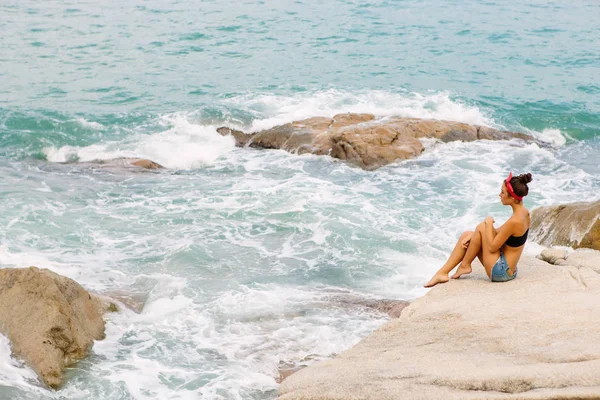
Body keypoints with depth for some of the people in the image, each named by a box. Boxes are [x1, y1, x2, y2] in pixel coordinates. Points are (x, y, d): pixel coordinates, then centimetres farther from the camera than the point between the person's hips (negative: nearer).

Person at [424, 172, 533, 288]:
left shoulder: (514, 221, -26)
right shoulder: (524, 212, 3)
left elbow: (492, 247, -21)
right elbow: (500, 232, 13)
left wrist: (489, 223, -9)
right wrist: (474, 235, 5)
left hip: (500, 272, -10)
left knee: (481, 227, -13)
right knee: (466, 235, 11)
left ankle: (465, 265, 5)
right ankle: (442, 273, 11)